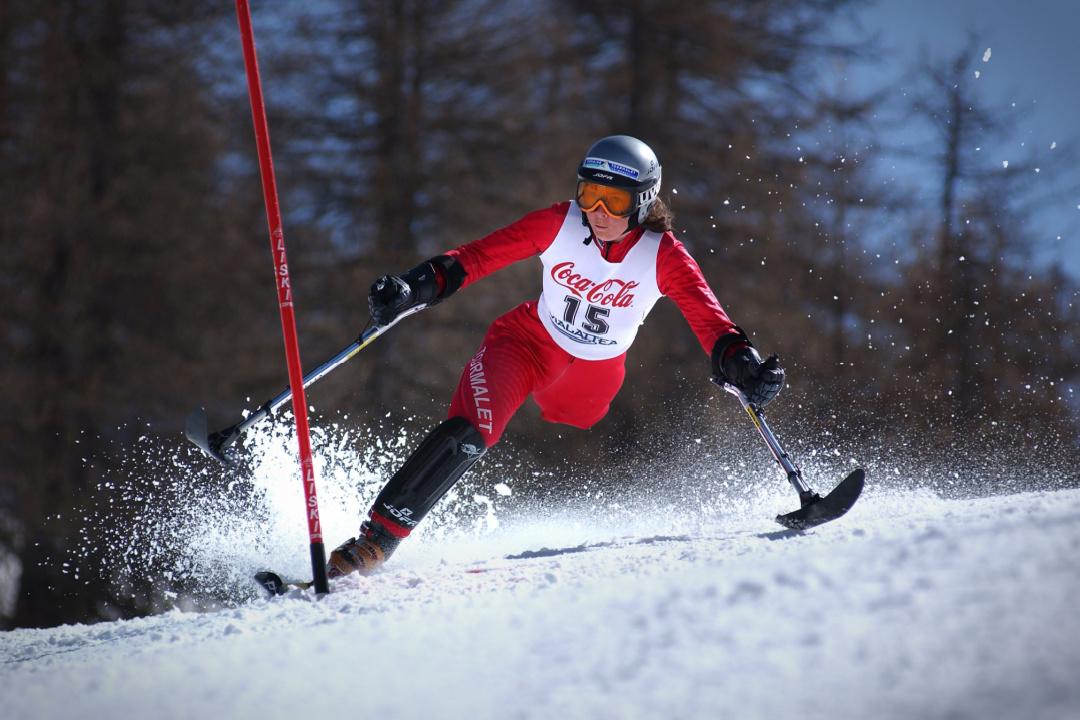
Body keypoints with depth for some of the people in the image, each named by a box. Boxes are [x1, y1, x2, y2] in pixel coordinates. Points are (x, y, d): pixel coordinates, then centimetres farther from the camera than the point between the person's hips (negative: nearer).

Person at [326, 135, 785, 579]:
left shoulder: (663, 257, -19)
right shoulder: (560, 225, -17)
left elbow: (708, 318, -25)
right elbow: (477, 257, -15)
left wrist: (741, 363, -44)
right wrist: (416, 288, -28)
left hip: (592, 378, 2)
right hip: (526, 344, -2)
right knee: (468, 432, -23)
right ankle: (379, 535, -21)